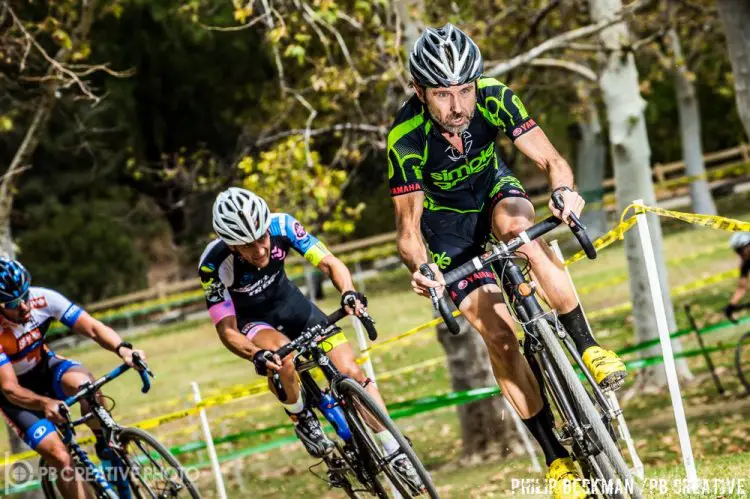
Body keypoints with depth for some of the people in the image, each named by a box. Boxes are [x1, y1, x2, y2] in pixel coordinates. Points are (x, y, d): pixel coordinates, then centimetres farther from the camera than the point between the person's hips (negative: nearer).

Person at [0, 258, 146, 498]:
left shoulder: (42, 299, -24)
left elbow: (92, 327, -23)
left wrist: (122, 348, -43)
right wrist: (45, 403, -52)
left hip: (46, 368, 3)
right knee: (61, 458, -21)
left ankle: (106, 447, -12)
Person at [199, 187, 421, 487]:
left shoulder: (282, 226, -27)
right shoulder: (214, 264, -32)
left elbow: (330, 264, -22)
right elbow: (227, 329, -27)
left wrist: (348, 293, -42)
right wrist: (257, 356, -46)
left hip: (290, 304, 3)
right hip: (251, 321, -3)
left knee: (352, 373, -9)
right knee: (284, 356, -36)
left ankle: (396, 454, 2)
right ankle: (302, 420, -7)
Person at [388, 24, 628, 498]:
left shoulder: (493, 98, -28)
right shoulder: (405, 139, -32)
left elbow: (550, 159, -29)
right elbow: (409, 227, -26)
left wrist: (565, 189, -52)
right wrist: (421, 269, -47)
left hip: (493, 189, 1)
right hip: (446, 221, -1)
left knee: (520, 226, -36)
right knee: (498, 333, -13)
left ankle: (588, 348, -26)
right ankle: (556, 455, -6)